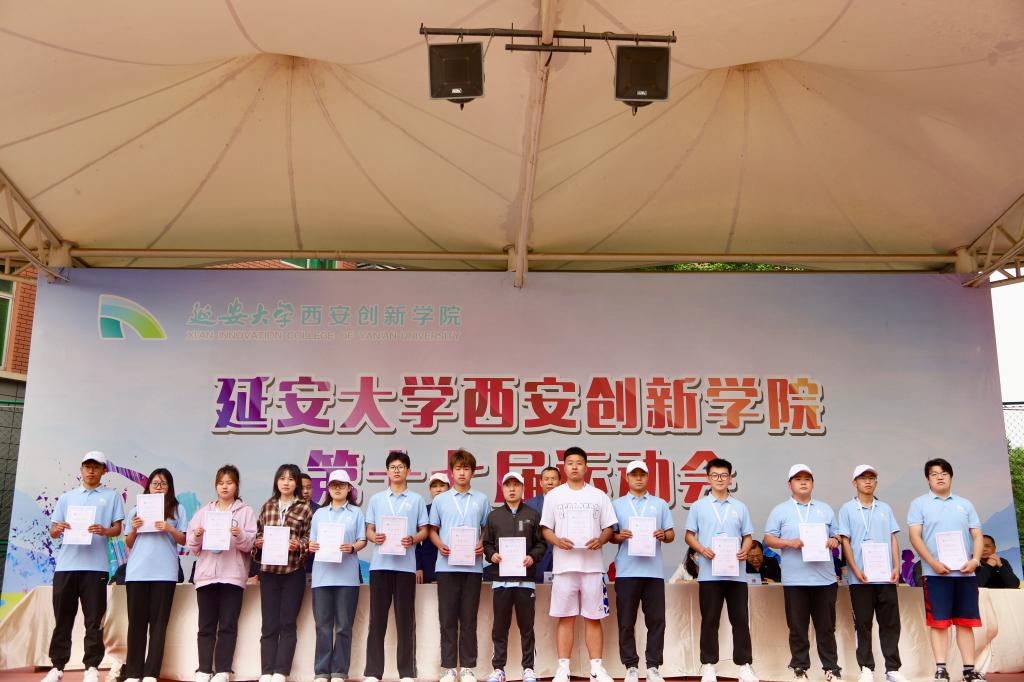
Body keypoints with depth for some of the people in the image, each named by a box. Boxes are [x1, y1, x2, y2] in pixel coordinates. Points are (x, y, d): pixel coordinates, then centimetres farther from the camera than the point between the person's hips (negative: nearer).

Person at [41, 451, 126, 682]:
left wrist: (104, 531, -18)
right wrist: (58, 529, -10)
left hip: (95, 566, -2)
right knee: (62, 619, 6)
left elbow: (117, 529, 4)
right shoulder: (66, 497, 16)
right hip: (65, 565, 3)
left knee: (94, 620, -1)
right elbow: (53, 531, 13)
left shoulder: (112, 496, 9)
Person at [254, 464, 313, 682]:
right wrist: (257, 542, -5)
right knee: (269, 625, 3)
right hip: (268, 570, 3)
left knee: (287, 624, 0)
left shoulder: (304, 508, 2)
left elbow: (310, 538, 0)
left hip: (293, 572, -3)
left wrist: (299, 545, -19)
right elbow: (257, 533, 16)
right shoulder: (267, 506, 11)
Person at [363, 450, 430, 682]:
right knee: (377, 617, 2)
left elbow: (424, 530, 8)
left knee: (405, 619, 2)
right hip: (380, 564, 1)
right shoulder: (376, 499, 11)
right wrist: (374, 537, -11)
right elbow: (369, 530, 11)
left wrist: (413, 539, -13)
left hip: (406, 565, -1)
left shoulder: (417, 500, 8)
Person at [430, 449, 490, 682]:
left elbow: (487, 529, 12)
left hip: (472, 565, 0)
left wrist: (482, 545, -7)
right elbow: (433, 530, 11)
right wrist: (440, 545, -8)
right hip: (447, 565, 0)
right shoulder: (440, 500, 8)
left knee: (469, 619, 4)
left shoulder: (481, 500, 8)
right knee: (447, 619, 3)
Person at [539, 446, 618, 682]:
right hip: (564, 565, 0)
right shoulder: (554, 495, 7)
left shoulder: (599, 496, 9)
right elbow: (545, 529, 7)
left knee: (593, 618, 4)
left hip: (593, 565, 1)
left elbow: (609, 528, 9)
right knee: (565, 618, 2)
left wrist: (600, 540, -12)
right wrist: (557, 541, -13)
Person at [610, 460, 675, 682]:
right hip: (626, 571, -1)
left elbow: (671, 534, 12)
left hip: (654, 570, 1)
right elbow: (610, 535, 9)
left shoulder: (660, 504, 13)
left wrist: (663, 535, -9)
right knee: (626, 621, 1)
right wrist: (620, 536, -12)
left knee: (656, 620, 1)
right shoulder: (617, 504, 11)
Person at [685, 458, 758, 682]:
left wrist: (744, 551, -9)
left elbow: (748, 536, 12)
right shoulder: (699, 506, 6)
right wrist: (702, 549, -13)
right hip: (709, 573, -2)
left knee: (741, 619, 3)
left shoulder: (740, 507, 11)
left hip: (736, 572, 2)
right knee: (709, 620, 3)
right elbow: (689, 535, 6)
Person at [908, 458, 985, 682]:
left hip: (966, 572, 3)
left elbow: (977, 535, 10)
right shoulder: (919, 504, 6)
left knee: (965, 622, 5)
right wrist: (933, 563, -14)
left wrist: (975, 559, -8)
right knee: (939, 622, -2)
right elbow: (915, 536, -3)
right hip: (936, 573, -3)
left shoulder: (965, 504, 15)